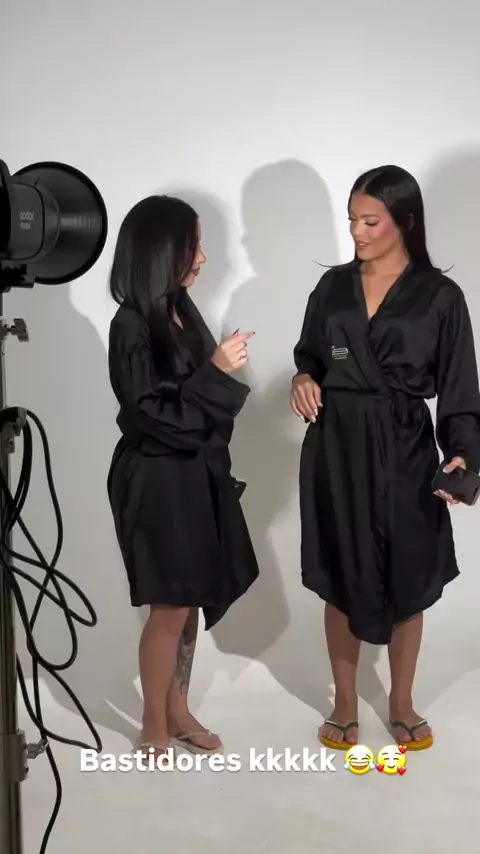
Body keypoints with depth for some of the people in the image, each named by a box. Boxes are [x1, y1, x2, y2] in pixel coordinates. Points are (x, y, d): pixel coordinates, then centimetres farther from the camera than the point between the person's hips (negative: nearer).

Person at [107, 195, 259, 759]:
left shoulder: (180, 310, 7)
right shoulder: (132, 327, -18)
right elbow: (153, 416, -21)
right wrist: (217, 372, -25)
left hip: (195, 474, 8)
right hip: (158, 481, -8)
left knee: (190, 601, 15)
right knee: (170, 608, 2)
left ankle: (177, 712, 30)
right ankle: (155, 730, 19)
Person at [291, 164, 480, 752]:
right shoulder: (333, 285, 4)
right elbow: (309, 352, 15)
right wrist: (303, 378, -8)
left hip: (404, 452, -2)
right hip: (336, 448, 2)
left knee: (407, 582, 10)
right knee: (341, 582, 10)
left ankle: (401, 705, 31)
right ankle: (345, 704, 28)